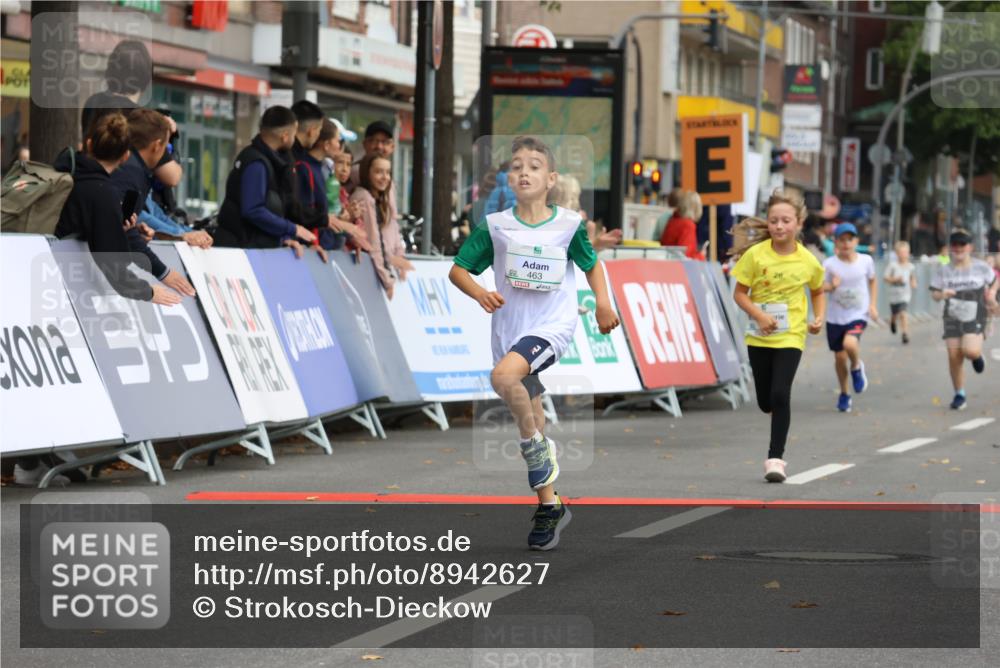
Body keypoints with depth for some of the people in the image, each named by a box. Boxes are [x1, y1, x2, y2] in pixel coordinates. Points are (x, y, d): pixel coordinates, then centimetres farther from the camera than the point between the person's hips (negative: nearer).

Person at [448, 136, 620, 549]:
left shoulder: (568, 224, -4)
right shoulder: (495, 227, -2)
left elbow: (591, 264, 13)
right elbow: (458, 269, 2)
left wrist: (603, 301, -2)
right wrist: (479, 292, -17)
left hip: (553, 325, -3)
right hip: (510, 328, 3)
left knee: (504, 375, -32)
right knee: (531, 422, 9)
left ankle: (538, 447, -9)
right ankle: (549, 506, 22)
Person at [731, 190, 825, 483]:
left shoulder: (808, 261, -6)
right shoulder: (756, 255, -10)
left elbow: (818, 292, 13)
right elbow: (740, 293, -5)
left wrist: (819, 317, -3)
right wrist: (759, 315, -21)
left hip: (790, 337, -1)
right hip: (759, 337, 1)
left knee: (780, 395, -16)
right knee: (766, 402, 10)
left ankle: (776, 457, -8)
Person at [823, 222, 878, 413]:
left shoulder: (866, 261, -2)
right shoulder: (829, 264, -7)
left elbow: (872, 281, 15)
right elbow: (818, 286, -10)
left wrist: (872, 304, 6)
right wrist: (831, 286, -31)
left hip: (858, 314, -1)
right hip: (835, 317, 1)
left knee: (850, 343, -29)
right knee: (840, 357, 6)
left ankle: (856, 367, 5)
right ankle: (844, 394, 29)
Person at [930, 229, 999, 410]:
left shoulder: (981, 267, -3)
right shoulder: (944, 270, 0)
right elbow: (934, 293, 4)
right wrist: (941, 295, -18)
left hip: (975, 318, -2)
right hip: (953, 318, 2)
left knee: (970, 350, -24)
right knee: (954, 356, -4)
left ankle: (977, 356, 17)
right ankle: (959, 395, 13)